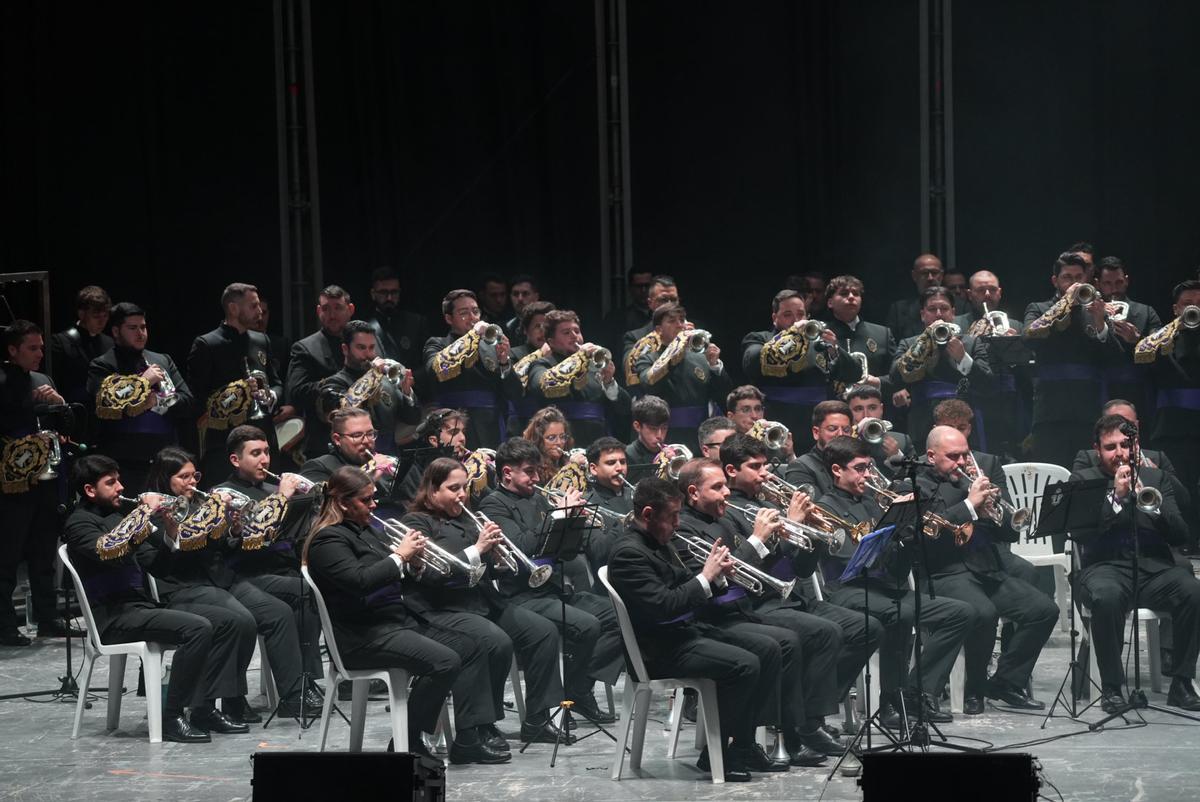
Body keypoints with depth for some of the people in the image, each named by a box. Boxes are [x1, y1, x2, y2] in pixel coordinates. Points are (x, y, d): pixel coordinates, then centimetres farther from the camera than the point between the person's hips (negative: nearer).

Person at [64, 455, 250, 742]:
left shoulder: (114, 516, 21)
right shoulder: (80, 522, -6)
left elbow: (169, 546, 23)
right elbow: (106, 548, -29)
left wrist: (166, 519, 3)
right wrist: (144, 511, -21)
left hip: (146, 604, 9)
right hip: (115, 615, -9)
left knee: (227, 621, -2)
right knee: (197, 628, -28)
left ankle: (205, 708, -5)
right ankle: (171, 718, -24)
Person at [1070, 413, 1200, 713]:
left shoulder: (1154, 478, 20)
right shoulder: (1081, 480, 12)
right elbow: (1078, 532, -5)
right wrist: (1116, 496, -11)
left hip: (1154, 567, 3)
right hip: (1107, 567, -3)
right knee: (1106, 597, -38)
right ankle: (1111, 688, -22)